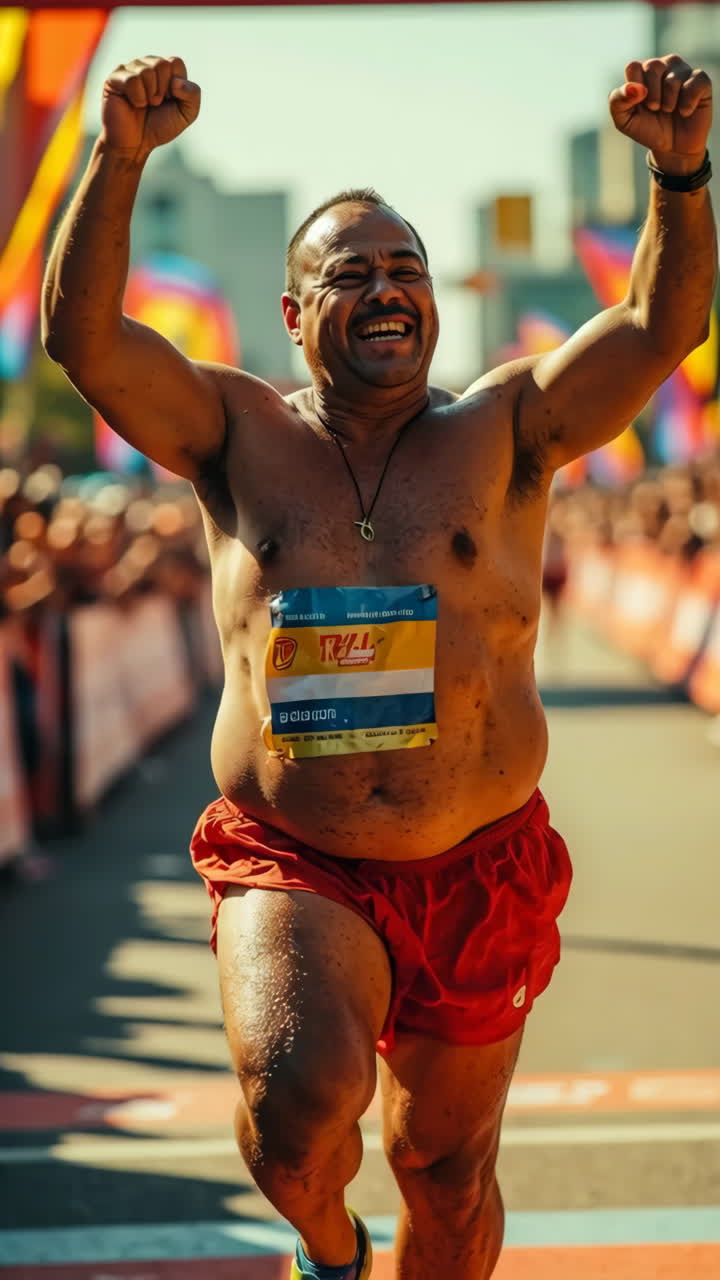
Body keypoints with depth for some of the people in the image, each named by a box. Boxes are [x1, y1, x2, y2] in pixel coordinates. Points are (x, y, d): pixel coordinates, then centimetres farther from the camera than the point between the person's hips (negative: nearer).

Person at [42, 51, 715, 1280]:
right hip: (292, 868, -1)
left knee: (447, 1169, 13)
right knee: (302, 1093, -26)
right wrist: (119, 159, -26)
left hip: (478, 874, 2)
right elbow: (82, 333, -10)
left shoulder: (502, 430, 3)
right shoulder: (239, 434, 3)